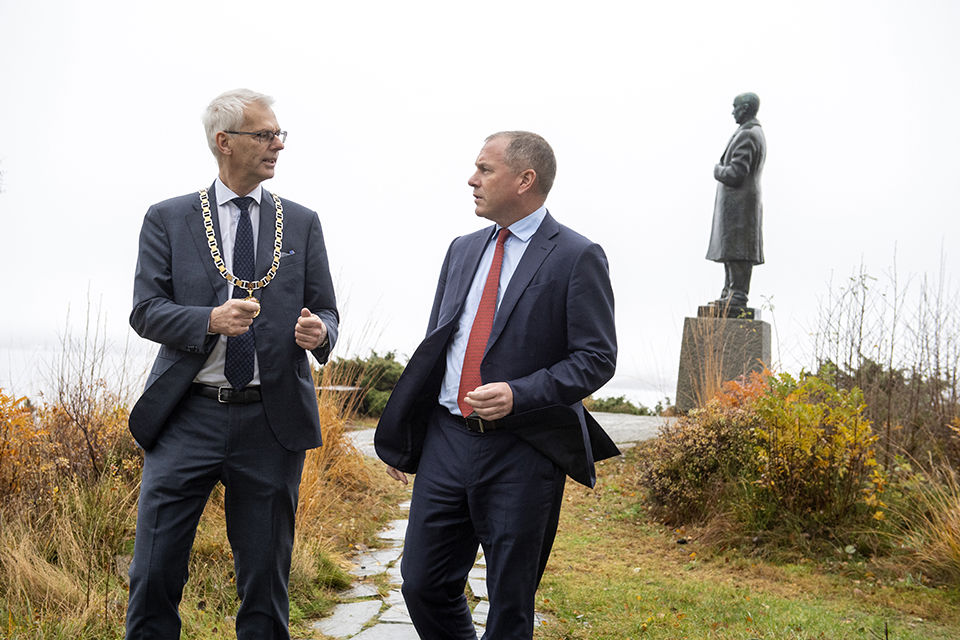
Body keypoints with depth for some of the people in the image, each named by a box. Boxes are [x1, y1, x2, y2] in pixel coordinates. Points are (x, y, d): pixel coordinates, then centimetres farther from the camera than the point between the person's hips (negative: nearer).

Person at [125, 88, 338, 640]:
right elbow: (145, 310, -2)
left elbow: (326, 311, 9)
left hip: (272, 421, 1)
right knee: (156, 573, 0)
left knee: (266, 578, 9)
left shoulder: (302, 223, 10)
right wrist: (211, 319, -20)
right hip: (188, 416, -1)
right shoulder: (167, 219, 5)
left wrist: (319, 332, -15)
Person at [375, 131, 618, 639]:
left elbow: (596, 358, -10)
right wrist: (401, 435, 16)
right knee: (423, 583, 8)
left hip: (521, 450, -5)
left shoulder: (577, 258, -6)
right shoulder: (463, 250, 14)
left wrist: (518, 396, -23)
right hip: (446, 440, 6)